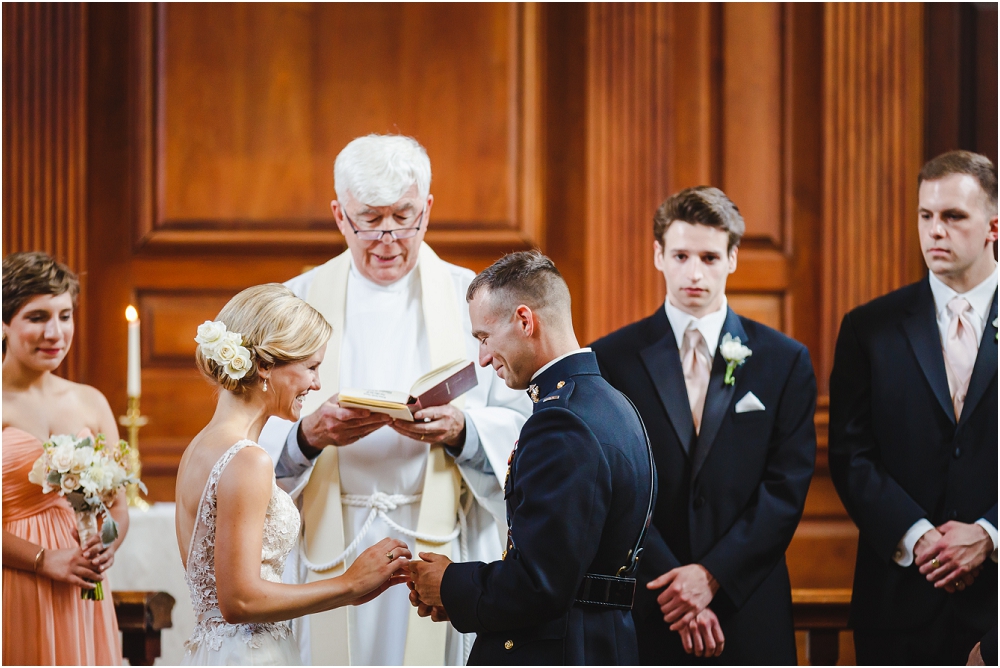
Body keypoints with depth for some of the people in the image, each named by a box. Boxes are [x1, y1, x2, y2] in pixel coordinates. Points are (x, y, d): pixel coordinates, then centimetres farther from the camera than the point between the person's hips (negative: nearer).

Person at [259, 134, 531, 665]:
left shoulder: (473, 299, 8)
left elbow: (521, 420, 2)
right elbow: (253, 434, 2)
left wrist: (461, 432, -18)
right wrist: (307, 436, -19)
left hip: (444, 543, 0)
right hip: (330, 550, 0)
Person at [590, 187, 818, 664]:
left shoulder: (785, 361, 6)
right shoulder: (611, 360, 3)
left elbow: (787, 487, -1)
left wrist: (713, 574, -11)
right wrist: (672, 584, -11)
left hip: (749, 613, 1)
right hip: (645, 617, -1)